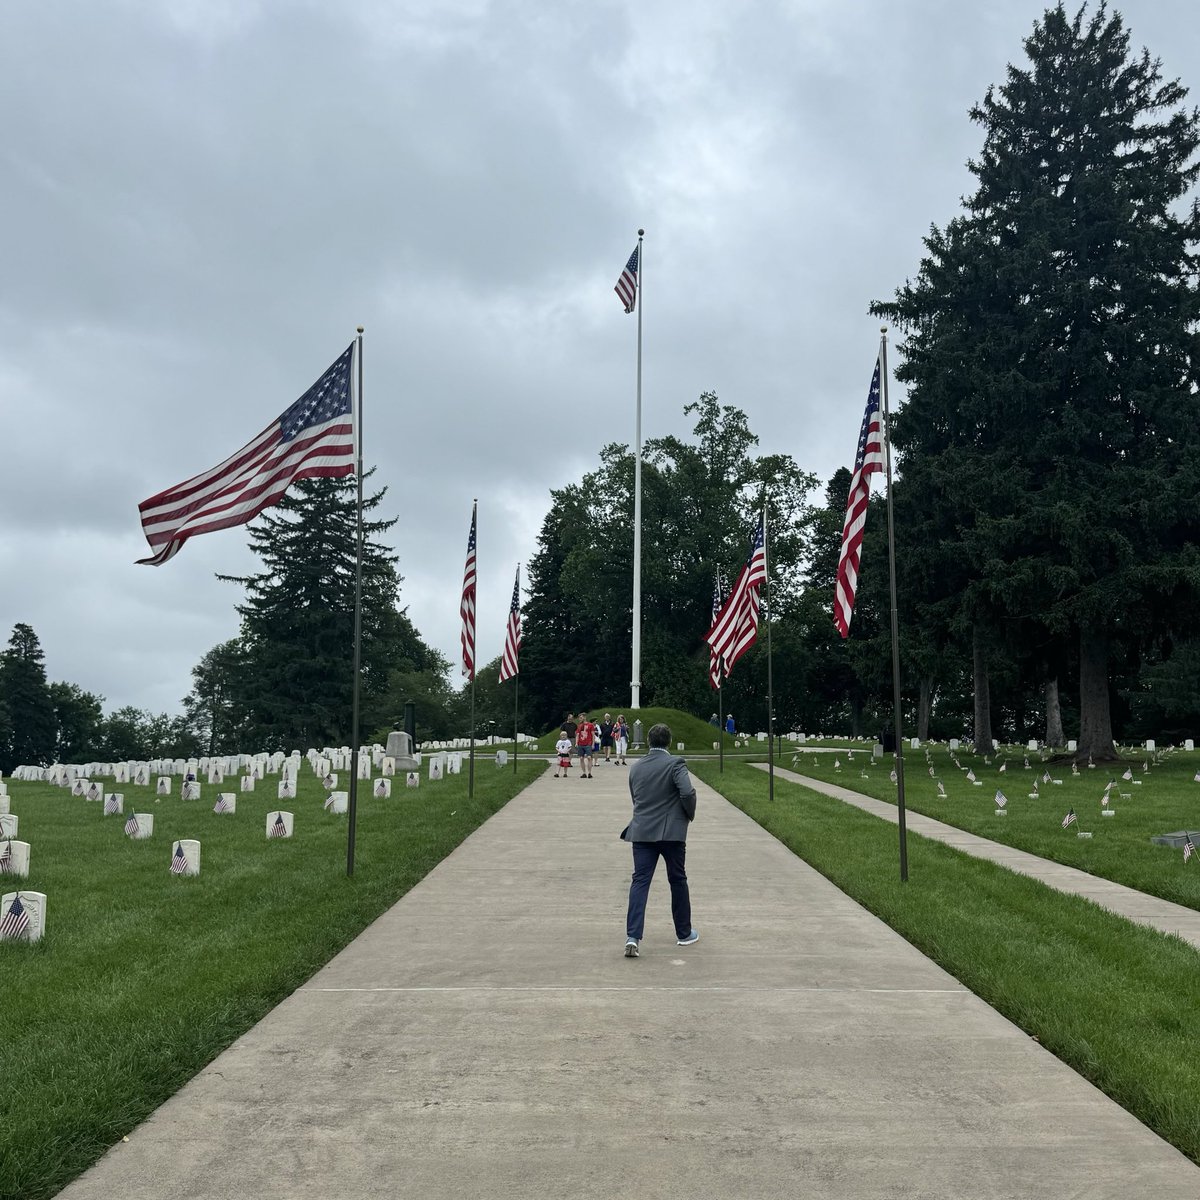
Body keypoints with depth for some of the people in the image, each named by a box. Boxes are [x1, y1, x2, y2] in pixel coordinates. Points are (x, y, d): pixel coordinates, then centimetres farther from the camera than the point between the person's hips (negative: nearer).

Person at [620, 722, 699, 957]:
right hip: (671, 832, -3)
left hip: (641, 832, 3)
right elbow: (687, 793, -18)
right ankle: (684, 933, 24)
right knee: (678, 881, 12)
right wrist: (690, 814, 0)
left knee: (639, 881, -1)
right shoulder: (675, 763, -7)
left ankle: (633, 937, -14)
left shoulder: (635, 768, 9)